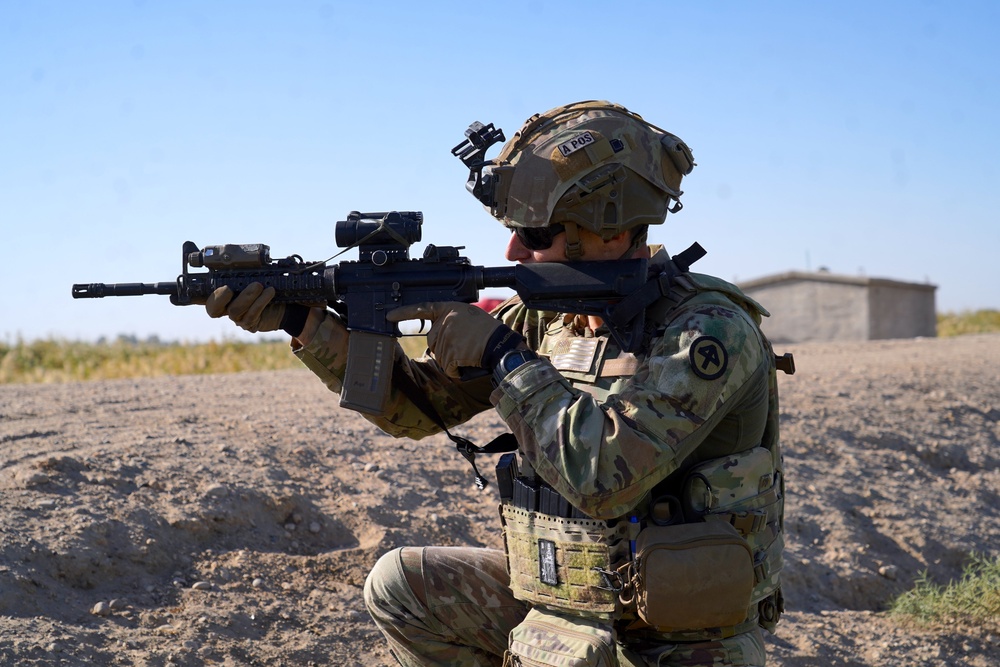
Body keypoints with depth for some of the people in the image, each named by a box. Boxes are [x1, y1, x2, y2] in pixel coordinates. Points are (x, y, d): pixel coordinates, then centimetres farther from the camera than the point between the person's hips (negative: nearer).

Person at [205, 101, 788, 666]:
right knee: (400, 584, 9)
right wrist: (302, 320, -4)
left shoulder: (712, 331, -21)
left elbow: (606, 477, -32)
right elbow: (414, 405, 6)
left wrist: (503, 356, -22)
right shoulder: (545, 317, 1)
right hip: (562, 600, 7)